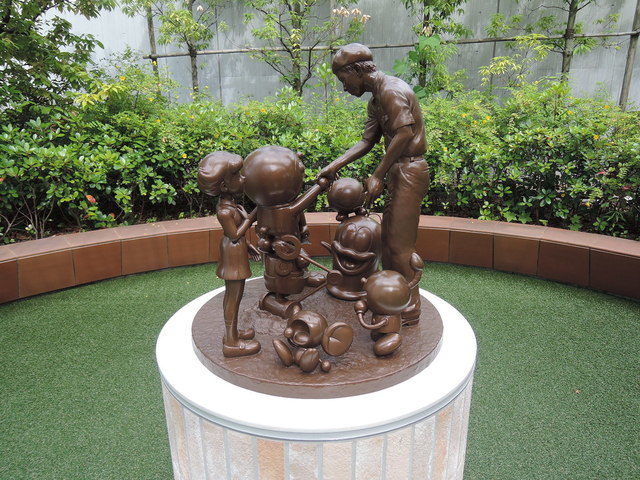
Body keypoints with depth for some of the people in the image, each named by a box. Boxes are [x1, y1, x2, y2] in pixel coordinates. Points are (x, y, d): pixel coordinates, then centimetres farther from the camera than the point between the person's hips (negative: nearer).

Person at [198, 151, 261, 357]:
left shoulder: (229, 205, 5)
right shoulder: (225, 211, -24)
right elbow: (235, 235, -21)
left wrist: (248, 246, 20)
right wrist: (250, 218, -15)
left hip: (236, 253, 10)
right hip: (234, 255, -10)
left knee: (231, 295, 19)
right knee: (234, 297, 0)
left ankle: (232, 333, 35)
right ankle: (231, 343, 11)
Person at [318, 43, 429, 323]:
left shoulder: (390, 90, -14)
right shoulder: (376, 100, 16)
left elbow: (404, 133, -25)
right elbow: (366, 142, 14)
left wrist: (378, 176, -21)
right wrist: (334, 166, 4)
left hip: (409, 172, -10)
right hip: (399, 173, 10)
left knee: (400, 244, -4)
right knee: (388, 238, 16)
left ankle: (409, 310, 9)